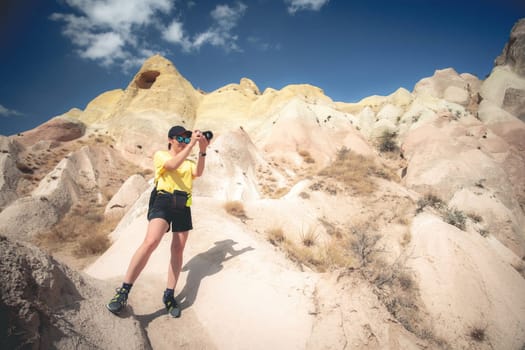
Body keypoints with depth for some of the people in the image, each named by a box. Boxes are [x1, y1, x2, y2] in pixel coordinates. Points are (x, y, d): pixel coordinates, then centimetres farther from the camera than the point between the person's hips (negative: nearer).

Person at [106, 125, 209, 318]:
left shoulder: (189, 162, 23)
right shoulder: (160, 154, 12)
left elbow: (198, 173, 0)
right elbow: (172, 165, -11)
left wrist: (202, 151, -11)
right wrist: (191, 145, -12)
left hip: (183, 206, 5)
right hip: (164, 200, -5)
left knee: (178, 250, 4)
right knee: (151, 241, -25)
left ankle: (169, 295, 15)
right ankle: (123, 291, -18)